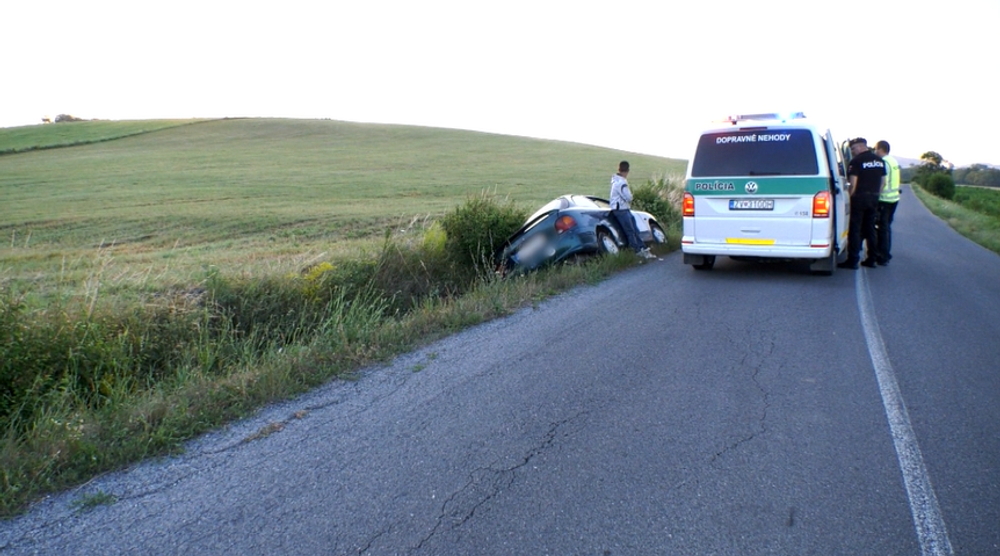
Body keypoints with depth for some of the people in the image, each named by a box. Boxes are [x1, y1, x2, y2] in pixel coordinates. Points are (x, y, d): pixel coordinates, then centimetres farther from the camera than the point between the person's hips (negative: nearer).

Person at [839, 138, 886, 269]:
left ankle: (853, 260, -5)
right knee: (870, 229, 14)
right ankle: (871, 259, 17)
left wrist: (850, 196, -6)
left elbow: (853, 183, -16)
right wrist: (876, 194, 19)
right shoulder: (879, 160, 13)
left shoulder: (856, 161, -11)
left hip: (860, 197, -7)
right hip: (874, 198, 7)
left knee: (855, 230, -4)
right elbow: (883, 181, 15)